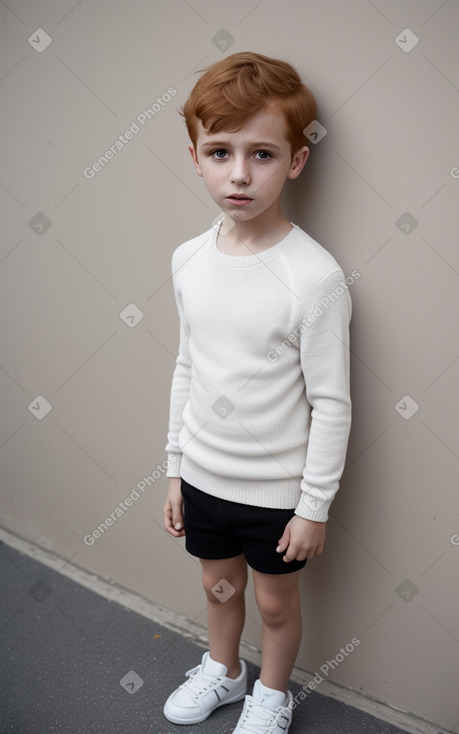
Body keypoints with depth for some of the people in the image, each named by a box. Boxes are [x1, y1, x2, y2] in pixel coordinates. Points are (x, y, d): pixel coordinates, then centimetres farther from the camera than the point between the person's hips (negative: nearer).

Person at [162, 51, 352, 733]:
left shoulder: (315, 276, -22)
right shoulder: (189, 259, -5)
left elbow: (331, 403, -16)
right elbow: (187, 369, 5)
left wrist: (315, 505, -11)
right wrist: (176, 468, 9)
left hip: (276, 487, -4)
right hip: (203, 474, 5)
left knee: (275, 600, 18)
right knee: (220, 585, 25)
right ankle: (223, 670, 54)